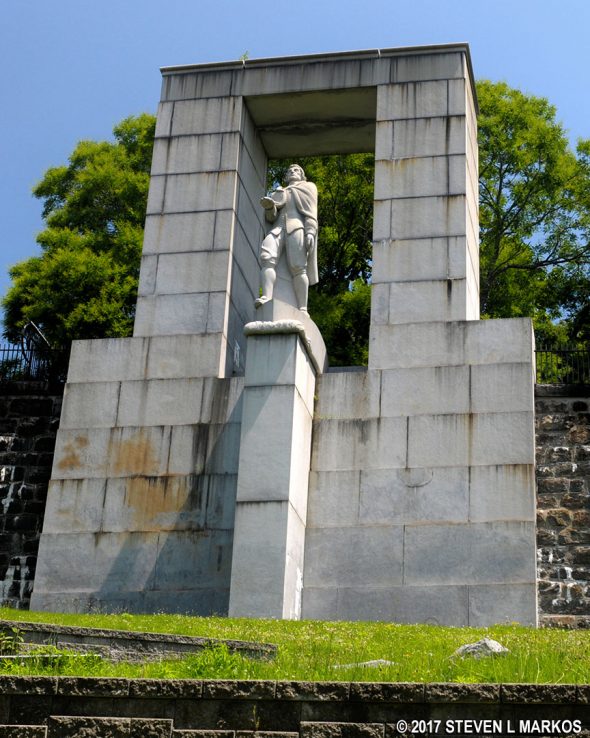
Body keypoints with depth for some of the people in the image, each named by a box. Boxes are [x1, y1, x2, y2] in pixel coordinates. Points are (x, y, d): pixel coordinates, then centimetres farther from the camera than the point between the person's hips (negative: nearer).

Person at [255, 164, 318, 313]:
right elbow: (271, 217, 22)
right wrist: (269, 207, -2)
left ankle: (302, 309, -29)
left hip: (297, 226, -3)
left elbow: (311, 211, 10)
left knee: (297, 267, -22)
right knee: (266, 257, -28)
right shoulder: (278, 193, 36)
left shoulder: (308, 187, 27)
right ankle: (267, 298, -43)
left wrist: (310, 232, -8)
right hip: (278, 227, 3)